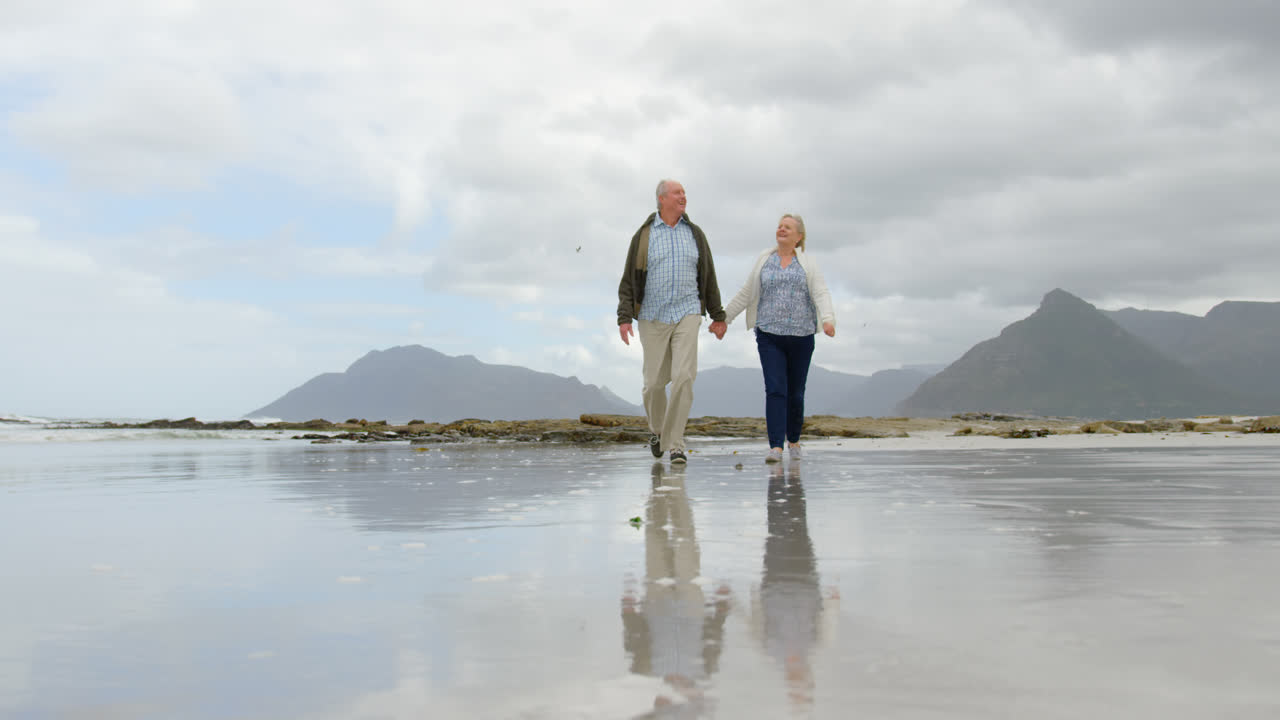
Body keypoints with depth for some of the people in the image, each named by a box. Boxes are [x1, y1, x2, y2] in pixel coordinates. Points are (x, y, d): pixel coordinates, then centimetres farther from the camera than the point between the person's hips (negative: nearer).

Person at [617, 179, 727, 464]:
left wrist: (718, 315, 12)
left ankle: (674, 443, -8)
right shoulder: (643, 236, 2)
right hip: (653, 317, -1)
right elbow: (628, 280, 1)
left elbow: (708, 277, 13)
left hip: (687, 314, 1)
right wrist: (624, 318, -10)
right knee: (655, 381, 4)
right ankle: (657, 428, 32)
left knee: (684, 376, -14)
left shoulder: (695, 234, 8)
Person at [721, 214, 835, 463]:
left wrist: (828, 319, -22)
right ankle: (775, 447, -15)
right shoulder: (764, 260, 11)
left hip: (801, 337, 0)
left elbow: (821, 293, -5)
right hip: (769, 335, 0)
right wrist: (723, 317, 12)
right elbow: (745, 294, 15)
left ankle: (794, 440, 26)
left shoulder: (808, 263, 7)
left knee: (796, 393, 7)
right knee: (775, 389, -11)